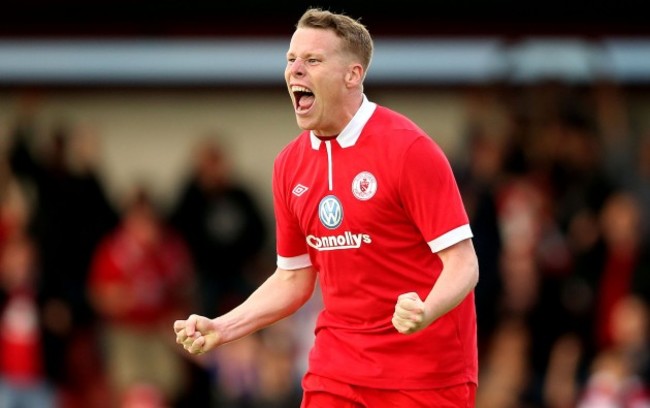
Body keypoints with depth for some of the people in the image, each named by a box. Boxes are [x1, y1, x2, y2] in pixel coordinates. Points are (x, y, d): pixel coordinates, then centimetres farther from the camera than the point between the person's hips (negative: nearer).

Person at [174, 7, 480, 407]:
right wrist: (221, 329, 5)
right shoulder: (290, 164, 7)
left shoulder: (408, 149, -12)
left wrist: (425, 313, -34)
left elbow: (463, 263, -14)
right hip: (337, 371, 5)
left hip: (425, 376, -5)